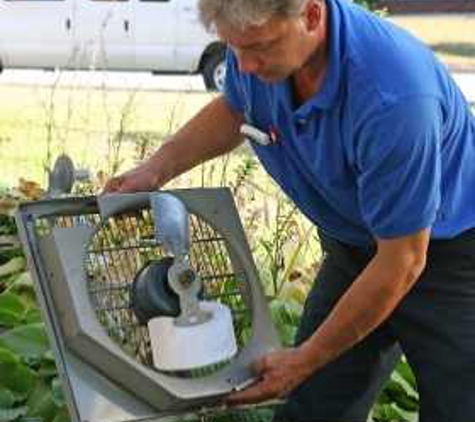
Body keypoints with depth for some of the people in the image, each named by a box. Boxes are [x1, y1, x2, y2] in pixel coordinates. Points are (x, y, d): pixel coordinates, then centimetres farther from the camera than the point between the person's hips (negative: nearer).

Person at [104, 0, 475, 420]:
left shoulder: (391, 95, -37)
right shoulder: (257, 39, -16)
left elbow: (402, 262, -26)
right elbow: (234, 109, 12)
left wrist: (305, 360, -17)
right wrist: (156, 168, -3)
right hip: (352, 247, 6)